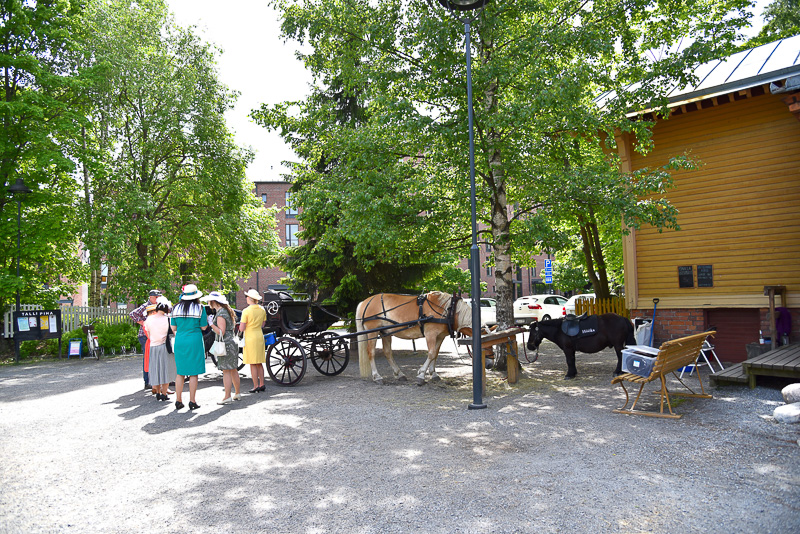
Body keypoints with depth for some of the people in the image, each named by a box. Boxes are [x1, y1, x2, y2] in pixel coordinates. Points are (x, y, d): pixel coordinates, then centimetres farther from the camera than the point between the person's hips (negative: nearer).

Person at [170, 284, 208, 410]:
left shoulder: (176, 308, 5)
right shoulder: (200, 308, -6)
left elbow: (173, 328, 8)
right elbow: (204, 327, -3)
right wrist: (206, 319, 12)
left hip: (179, 342, 4)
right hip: (194, 342, -4)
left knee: (180, 373, 12)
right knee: (193, 373, 2)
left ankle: (178, 401, 15)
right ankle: (192, 402, 4)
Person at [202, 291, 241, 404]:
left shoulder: (220, 314, -15)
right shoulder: (226, 311, 14)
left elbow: (221, 332, -20)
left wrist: (211, 324, -20)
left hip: (226, 345, -10)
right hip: (232, 343, 10)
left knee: (226, 371, -5)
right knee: (233, 370, 15)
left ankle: (227, 397, -2)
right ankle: (237, 394, 22)